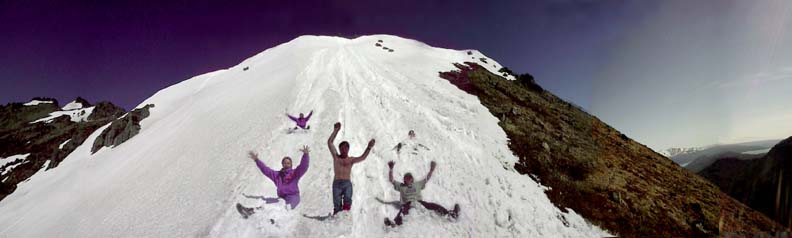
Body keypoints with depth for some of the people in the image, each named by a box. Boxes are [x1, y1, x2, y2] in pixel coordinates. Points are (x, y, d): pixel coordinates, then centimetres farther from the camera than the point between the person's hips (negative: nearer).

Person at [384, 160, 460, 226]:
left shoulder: (417, 184, 26)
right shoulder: (401, 186, 19)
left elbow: (427, 178, 25)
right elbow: (391, 180, 10)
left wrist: (431, 170, 13)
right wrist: (391, 169, -1)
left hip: (419, 202, 3)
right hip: (407, 204, -2)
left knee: (432, 205, -21)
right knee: (403, 210, -38)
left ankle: (450, 214, -30)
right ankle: (397, 221, -65)